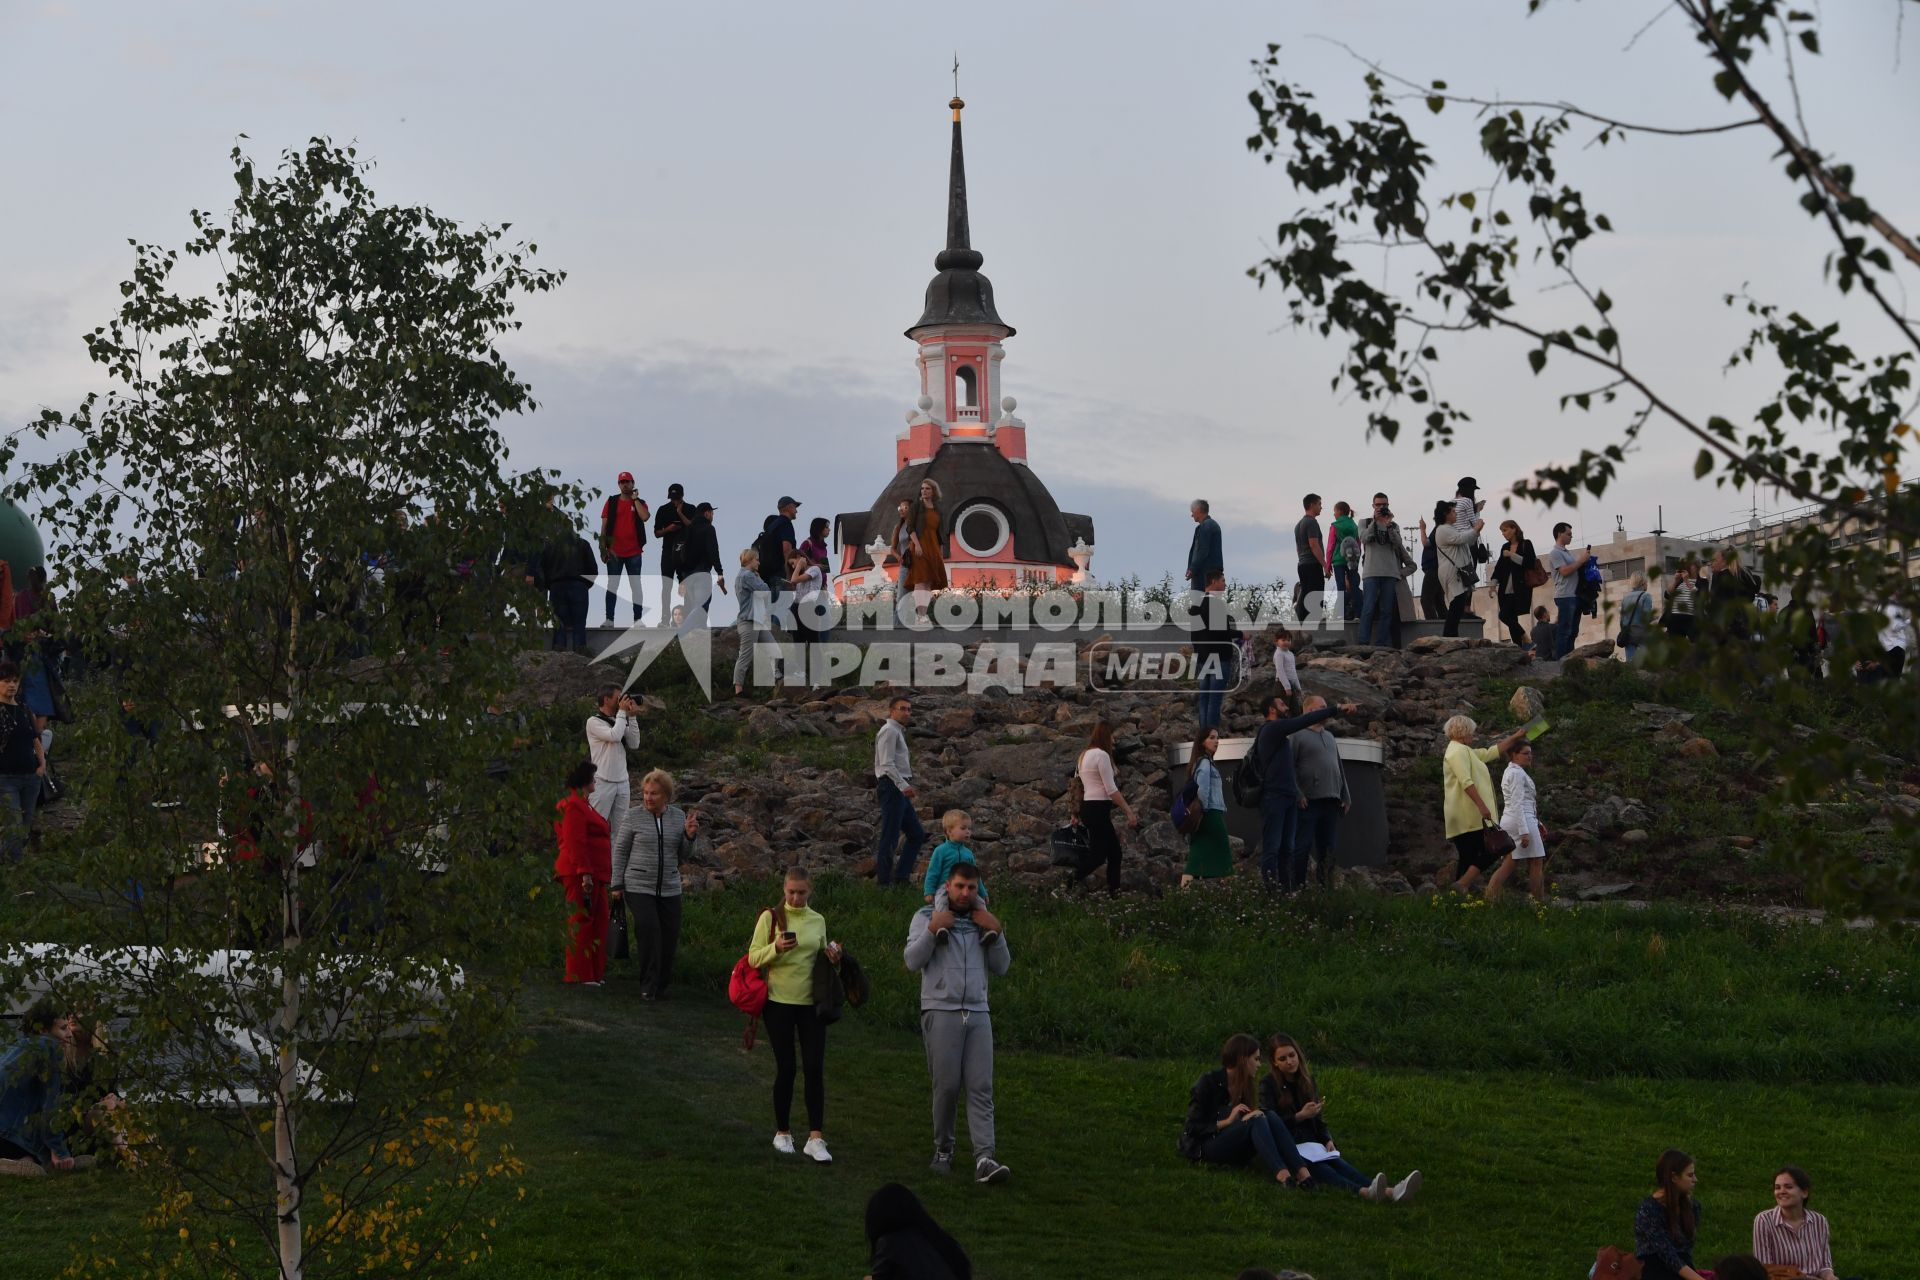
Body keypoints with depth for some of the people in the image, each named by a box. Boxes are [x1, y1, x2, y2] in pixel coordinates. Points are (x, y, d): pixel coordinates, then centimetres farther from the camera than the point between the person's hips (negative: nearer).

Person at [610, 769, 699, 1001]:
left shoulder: (678, 816, 6)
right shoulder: (634, 816, -2)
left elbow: (682, 855, 11)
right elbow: (621, 851, 4)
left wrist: (689, 836, -7)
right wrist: (617, 884, 1)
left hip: (669, 888, 3)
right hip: (639, 887, -3)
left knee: (670, 937, 0)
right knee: (649, 930, -16)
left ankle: (661, 985, 15)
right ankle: (648, 987, -8)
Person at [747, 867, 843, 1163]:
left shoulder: (818, 921, 8)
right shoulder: (770, 918, -3)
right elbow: (754, 958, -6)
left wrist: (832, 956, -3)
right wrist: (776, 949, -24)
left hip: (811, 1002, 3)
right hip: (779, 1001, -3)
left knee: (815, 1068, -4)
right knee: (785, 1067, 3)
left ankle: (815, 1138, -4)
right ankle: (782, 1132, 19)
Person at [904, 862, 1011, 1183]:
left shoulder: (984, 920, 14)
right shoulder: (927, 916, 4)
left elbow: (1001, 968, 11)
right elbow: (912, 962, -6)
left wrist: (996, 932, -1)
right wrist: (932, 930, -16)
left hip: (978, 1014, 3)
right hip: (941, 1012, -3)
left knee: (981, 1088, -7)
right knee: (947, 1086, -3)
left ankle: (985, 1159, -14)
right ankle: (943, 1150, 14)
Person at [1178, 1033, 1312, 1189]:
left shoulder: (1244, 1084, 12)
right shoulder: (1209, 1082, -9)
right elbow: (1193, 1127, -11)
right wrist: (1227, 1121, -18)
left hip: (1234, 1150, 6)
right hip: (1205, 1147, -6)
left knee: (1270, 1116, -20)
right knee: (1256, 1121, -30)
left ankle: (1302, 1172, -39)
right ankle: (1281, 1175, -51)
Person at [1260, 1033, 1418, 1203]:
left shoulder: (1307, 1080, 16)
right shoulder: (1268, 1085, 0)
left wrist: (1327, 1139, 1)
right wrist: (1300, 1116, -18)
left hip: (1310, 1142, 4)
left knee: (1337, 1163, -29)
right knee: (1318, 1167, -36)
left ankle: (1390, 1192, -57)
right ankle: (1364, 1192, -65)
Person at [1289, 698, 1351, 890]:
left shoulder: (1329, 737, 21)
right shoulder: (1298, 736, -2)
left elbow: (1339, 768, 24)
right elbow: (1290, 767, -9)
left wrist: (1346, 796, 19)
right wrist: (1297, 794, -17)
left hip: (1331, 801, 7)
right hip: (1309, 802, -7)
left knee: (1328, 849, 8)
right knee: (1301, 847, -7)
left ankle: (1326, 889, 13)